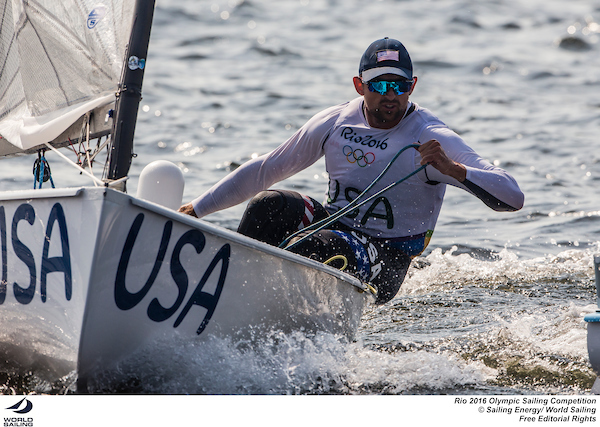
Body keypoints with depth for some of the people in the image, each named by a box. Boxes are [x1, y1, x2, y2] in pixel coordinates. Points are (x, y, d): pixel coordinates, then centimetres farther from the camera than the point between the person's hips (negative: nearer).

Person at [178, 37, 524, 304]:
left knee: (314, 245, -35)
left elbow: (513, 197, -21)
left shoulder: (432, 139, -13)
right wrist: (198, 208, 9)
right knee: (268, 205, -23)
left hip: (384, 265, -5)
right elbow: (266, 170, 11)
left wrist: (452, 169, -37)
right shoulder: (335, 123, 1)